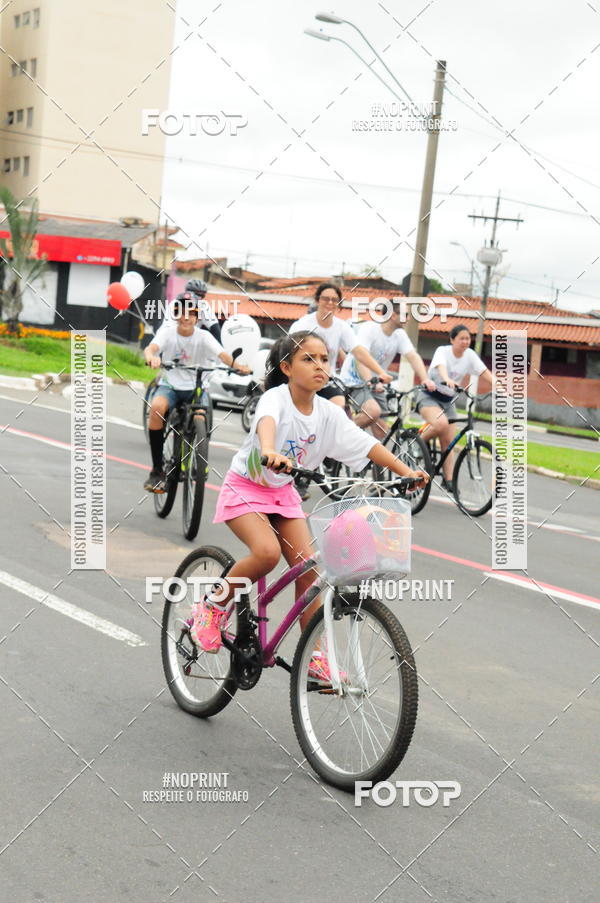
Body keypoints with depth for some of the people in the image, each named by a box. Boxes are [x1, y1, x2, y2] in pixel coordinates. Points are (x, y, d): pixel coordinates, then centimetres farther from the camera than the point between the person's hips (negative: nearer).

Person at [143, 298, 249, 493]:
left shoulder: (203, 336, -3)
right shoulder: (167, 332, -4)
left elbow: (221, 354, -19)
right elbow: (151, 347, -23)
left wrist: (236, 365, -41)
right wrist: (151, 357, -48)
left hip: (195, 388, 1)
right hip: (170, 385, -1)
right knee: (157, 407, -33)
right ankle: (157, 470, -24)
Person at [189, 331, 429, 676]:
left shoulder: (329, 413, -6)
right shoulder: (276, 398, -23)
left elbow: (367, 444, -7)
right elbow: (267, 422, -45)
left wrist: (406, 472, -19)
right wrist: (270, 452, -67)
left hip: (283, 493, 6)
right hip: (245, 488, -6)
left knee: (308, 567, -5)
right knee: (267, 552, -29)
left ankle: (315, 655, 6)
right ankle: (212, 606, -4)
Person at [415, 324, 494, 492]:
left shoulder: (469, 355, -3)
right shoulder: (442, 351, -17)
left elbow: (486, 373, -8)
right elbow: (441, 367, -38)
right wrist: (448, 380, -60)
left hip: (448, 401, 5)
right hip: (429, 396, -5)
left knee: (448, 441, -4)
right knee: (441, 424, -34)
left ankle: (448, 481, 0)